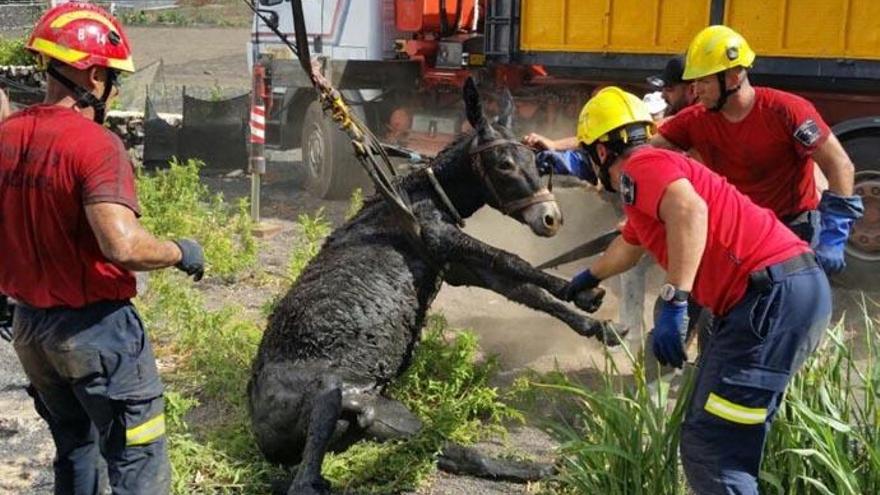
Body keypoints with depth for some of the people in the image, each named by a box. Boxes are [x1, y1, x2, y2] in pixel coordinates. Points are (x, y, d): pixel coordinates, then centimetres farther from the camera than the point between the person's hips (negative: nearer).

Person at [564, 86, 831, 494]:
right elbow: (628, 247, 46)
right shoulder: (656, 168, 27)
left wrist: (673, 303, -30)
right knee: (736, 437, 22)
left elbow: (690, 209, -28)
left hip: (774, 294, -10)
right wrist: (589, 277, 64)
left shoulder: (639, 167, -4)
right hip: (793, 288, 10)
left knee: (709, 447, -8)